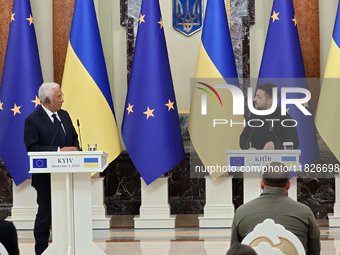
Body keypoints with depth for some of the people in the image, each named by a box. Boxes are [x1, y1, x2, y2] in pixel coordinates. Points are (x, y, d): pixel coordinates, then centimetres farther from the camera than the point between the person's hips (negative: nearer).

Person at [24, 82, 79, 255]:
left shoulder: (64, 115, 11)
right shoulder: (33, 120, -11)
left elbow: (74, 137, 19)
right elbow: (32, 148, -19)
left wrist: (74, 149, -3)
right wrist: (59, 150, -23)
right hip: (46, 177, -6)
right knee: (45, 214, 2)